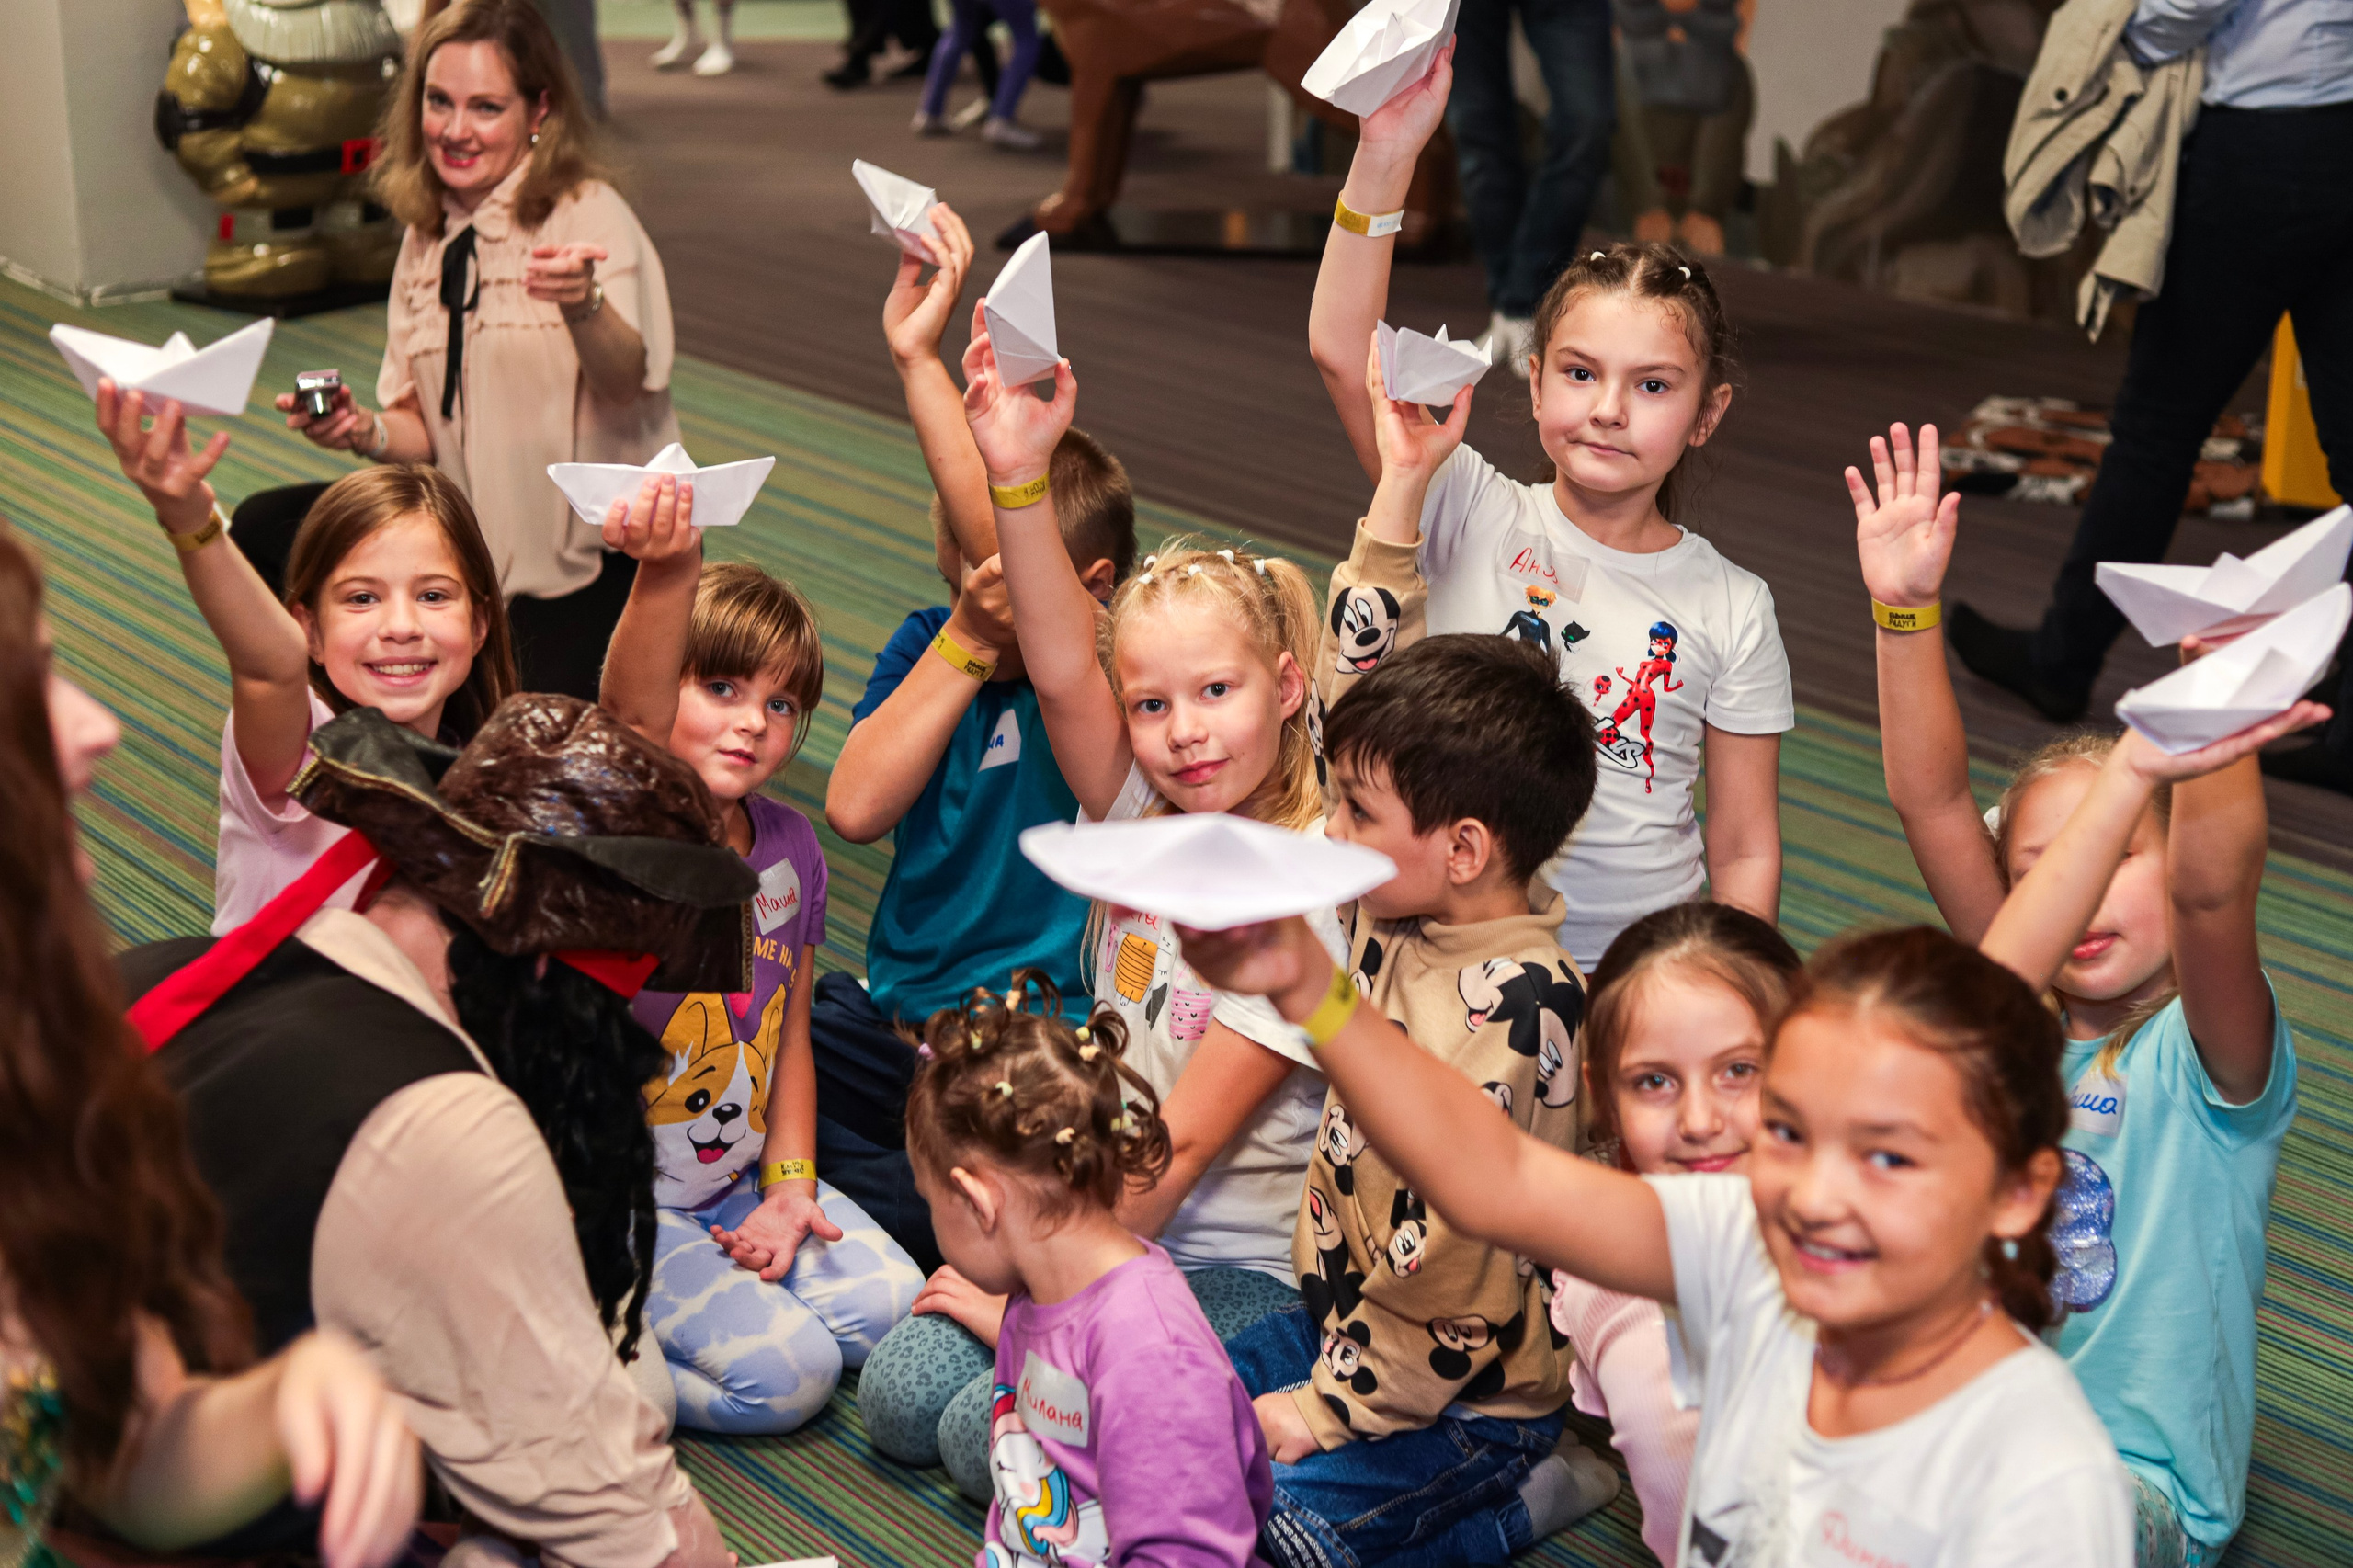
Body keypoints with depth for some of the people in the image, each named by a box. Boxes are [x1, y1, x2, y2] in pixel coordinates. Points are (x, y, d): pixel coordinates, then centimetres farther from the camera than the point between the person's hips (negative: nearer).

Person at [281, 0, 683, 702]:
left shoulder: (590, 215, -12)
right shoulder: (426, 237, 7)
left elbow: (627, 385, -29)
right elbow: (424, 430, 9)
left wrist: (583, 305, -48)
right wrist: (364, 432, -12)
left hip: (611, 558, -6)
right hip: (494, 558, 6)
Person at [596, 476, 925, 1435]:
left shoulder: (789, 844, 1)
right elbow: (631, 712, -44)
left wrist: (790, 1185, 0)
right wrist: (666, 571, -63)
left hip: (740, 1181, 7)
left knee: (890, 1305, -7)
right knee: (785, 1371, -17)